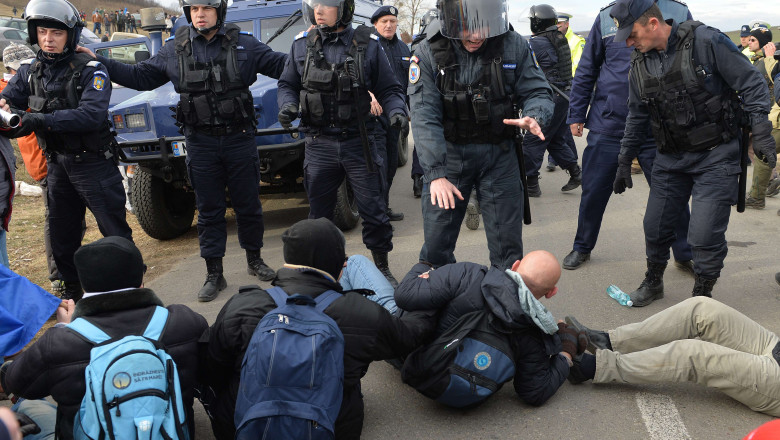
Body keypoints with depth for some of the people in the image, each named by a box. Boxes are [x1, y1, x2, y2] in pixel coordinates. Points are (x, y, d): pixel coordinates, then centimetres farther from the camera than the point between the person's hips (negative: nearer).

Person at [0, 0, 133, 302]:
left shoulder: (90, 71, -13)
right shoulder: (31, 73, 7)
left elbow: (92, 115, -26)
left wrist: (40, 120, -34)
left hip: (94, 164, -6)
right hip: (57, 166, 6)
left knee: (115, 232, -2)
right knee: (62, 237, 16)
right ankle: (72, 292, 33)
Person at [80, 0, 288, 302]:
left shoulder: (243, 44, -1)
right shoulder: (174, 49, 3)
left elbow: (281, 65, 2)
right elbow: (140, 77, 11)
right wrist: (98, 62, 4)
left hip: (239, 139, -1)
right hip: (200, 143, 1)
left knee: (248, 205, 9)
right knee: (209, 211, 6)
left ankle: (254, 260, 30)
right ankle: (214, 275, 16)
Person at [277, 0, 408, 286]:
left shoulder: (367, 45, -2)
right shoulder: (302, 45, 4)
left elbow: (389, 89, 4)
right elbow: (287, 85, 13)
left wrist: (397, 111, -16)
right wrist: (287, 105, -8)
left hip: (360, 144, -2)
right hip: (319, 145, 2)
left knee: (373, 209, 4)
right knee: (319, 214, 11)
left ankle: (382, 267, 22)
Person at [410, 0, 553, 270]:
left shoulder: (513, 46, -6)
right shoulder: (429, 52, -11)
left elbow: (537, 92, 0)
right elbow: (424, 117, -17)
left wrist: (534, 117, -25)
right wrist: (435, 174, -26)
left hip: (498, 154, 1)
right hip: (448, 154, -1)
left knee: (507, 244, 6)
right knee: (437, 242, 5)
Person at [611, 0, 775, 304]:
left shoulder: (704, 40, -15)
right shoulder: (639, 62, 3)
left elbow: (750, 83, -9)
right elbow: (637, 116, 15)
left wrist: (760, 133, -14)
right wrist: (624, 161, 18)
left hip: (716, 156, -5)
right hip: (671, 158, 5)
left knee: (705, 235, -9)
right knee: (656, 227, 10)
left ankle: (702, 299, 14)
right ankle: (653, 284, 35)